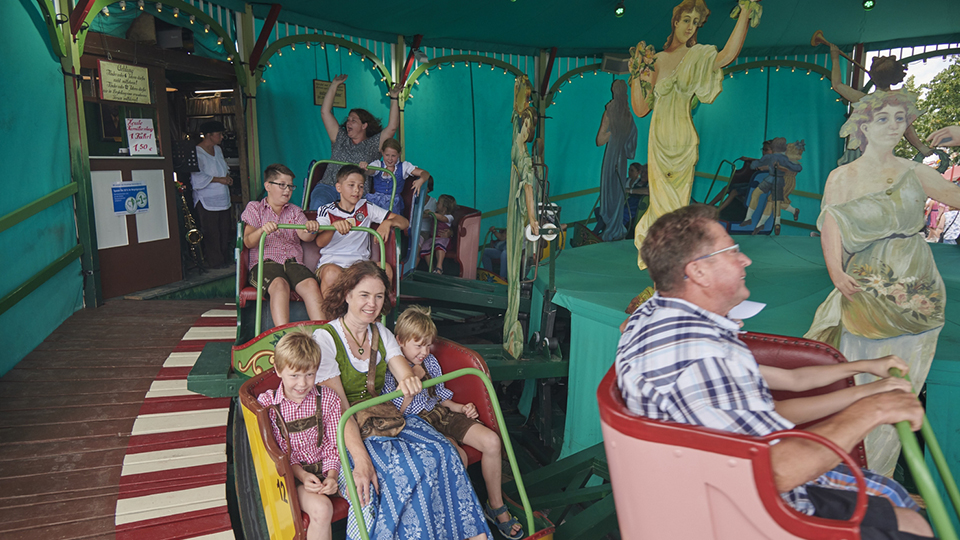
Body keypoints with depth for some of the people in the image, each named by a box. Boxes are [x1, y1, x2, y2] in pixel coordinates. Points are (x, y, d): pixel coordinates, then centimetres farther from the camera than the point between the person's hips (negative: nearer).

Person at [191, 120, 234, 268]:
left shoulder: (218, 149, 15)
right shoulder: (197, 152, -12)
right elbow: (198, 178, -20)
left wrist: (227, 176, 9)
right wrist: (219, 179, -17)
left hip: (223, 199, 8)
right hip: (206, 201, -8)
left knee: (225, 231, 9)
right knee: (211, 233, -4)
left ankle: (226, 259, 19)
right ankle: (214, 262, 5)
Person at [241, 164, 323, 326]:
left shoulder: (295, 211, 25)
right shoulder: (254, 208, 16)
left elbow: (305, 236, 4)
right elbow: (248, 242, 2)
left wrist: (310, 229, -23)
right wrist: (263, 230, -22)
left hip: (293, 262, 3)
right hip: (264, 263, -2)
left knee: (311, 284, -31)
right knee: (280, 284, -37)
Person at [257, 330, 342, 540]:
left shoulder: (328, 398, -3)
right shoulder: (267, 403, -7)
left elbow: (334, 444, 0)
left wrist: (332, 476, -17)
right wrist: (302, 475, -18)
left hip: (326, 469, 3)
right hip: (291, 474, -3)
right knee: (321, 509, -29)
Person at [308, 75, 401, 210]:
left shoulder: (372, 144, 13)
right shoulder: (340, 139, 21)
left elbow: (392, 128, 2)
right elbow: (325, 112, 21)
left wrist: (394, 99, 2)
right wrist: (334, 85, 20)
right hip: (328, 187, 2)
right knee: (318, 204, -31)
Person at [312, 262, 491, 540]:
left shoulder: (382, 334, 12)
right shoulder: (325, 339, -8)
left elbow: (407, 376, 0)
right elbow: (339, 408, -16)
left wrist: (410, 381, -28)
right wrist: (361, 460, -29)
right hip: (345, 432, -5)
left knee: (443, 453, -23)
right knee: (408, 468, -32)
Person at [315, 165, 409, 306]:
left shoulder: (366, 208, 12)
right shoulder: (326, 211, 6)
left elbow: (404, 222, 7)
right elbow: (320, 242, -12)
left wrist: (388, 222, -16)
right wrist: (334, 226, -32)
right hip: (331, 262, -2)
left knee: (386, 269, -28)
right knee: (333, 273, -38)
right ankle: (328, 315, -18)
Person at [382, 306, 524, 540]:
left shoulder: (430, 362, 10)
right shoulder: (389, 370, -10)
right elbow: (396, 413, -13)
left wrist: (461, 408, 2)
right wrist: (414, 378, -18)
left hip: (440, 413, 7)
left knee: (491, 441, -13)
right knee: (457, 456, -33)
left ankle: (496, 506, 6)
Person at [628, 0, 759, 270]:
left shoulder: (698, 56, 2)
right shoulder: (657, 60, 8)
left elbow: (727, 55, -22)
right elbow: (640, 108, 5)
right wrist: (637, 73, -3)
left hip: (682, 142, -1)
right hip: (658, 140, 1)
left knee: (678, 205, 3)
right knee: (662, 202, 4)